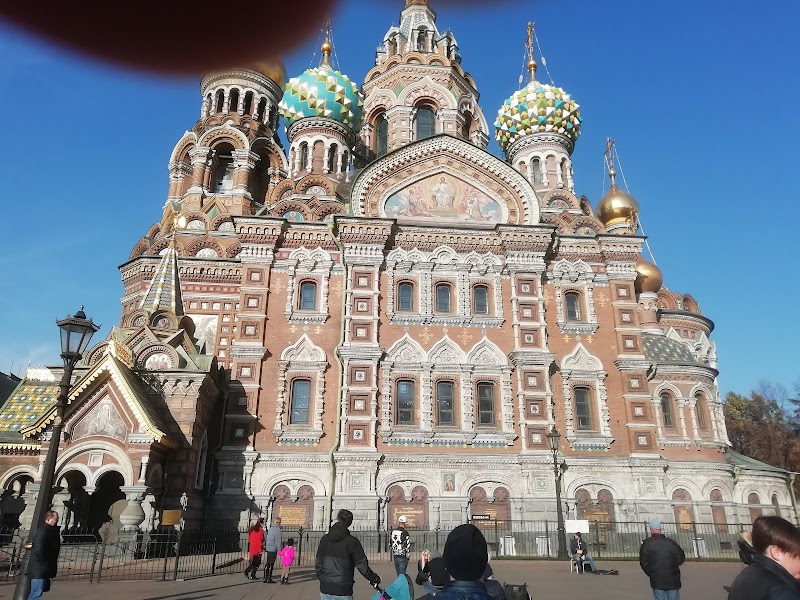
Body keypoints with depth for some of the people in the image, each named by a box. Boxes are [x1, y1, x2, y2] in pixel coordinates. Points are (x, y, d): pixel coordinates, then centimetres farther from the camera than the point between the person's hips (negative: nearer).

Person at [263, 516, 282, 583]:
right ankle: (269, 579, 3)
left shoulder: (270, 528, 11)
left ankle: (265, 578, 17)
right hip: (273, 549, -8)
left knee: (268, 564, 13)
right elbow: (277, 541, -16)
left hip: (268, 548, 8)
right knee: (271, 564, -1)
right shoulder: (277, 529, -14)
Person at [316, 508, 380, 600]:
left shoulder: (324, 539, 3)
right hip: (342, 591, -4)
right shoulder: (352, 541, -10)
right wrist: (374, 579, 4)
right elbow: (362, 565, -10)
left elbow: (318, 563, 9)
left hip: (325, 589, 4)